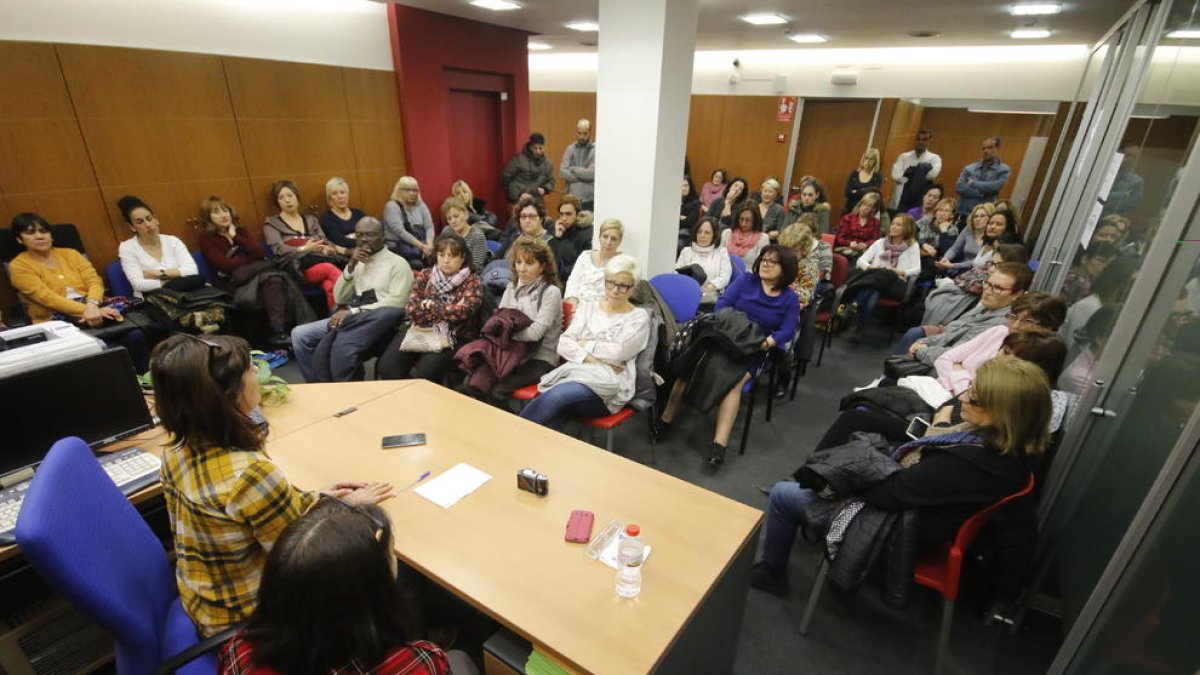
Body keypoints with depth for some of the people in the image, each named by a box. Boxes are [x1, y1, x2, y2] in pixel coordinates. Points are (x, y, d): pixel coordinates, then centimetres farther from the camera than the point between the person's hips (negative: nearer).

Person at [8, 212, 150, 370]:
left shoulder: (70, 253, 15)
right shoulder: (18, 266, 4)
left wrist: (92, 305, -19)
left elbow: (94, 280, 2)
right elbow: (48, 298, -10)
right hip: (57, 322, -3)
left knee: (136, 335, -27)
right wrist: (85, 310, -24)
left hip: (93, 310, 3)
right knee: (111, 349, -32)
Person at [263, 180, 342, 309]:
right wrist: (304, 249, -16)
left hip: (322, 260, 4)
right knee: (330, 269, -37)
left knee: (330, 286, -35)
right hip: (300, 267, -4)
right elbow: (279, 249, 0)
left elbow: (325, 241, 19)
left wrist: (328, 249, -7)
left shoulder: (310, 219, 27)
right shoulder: (271, 223, 15)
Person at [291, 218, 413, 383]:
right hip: (350, 318, 7)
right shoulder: (357, 263, 22)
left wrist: (353, 311, -17)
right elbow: (340, 298, 14)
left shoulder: (397, 263, 1)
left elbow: (397, 301, -13)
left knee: (343, 345, -33)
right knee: (299, 334, -8)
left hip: (377, 321, -7)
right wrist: (350, 266, -1)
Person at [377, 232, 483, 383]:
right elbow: (413, 308, -1)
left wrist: (430, 305, -5)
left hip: (454, 338, -4)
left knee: (425, 370, -28)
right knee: (386, 367, -15)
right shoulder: (425, 275, 12)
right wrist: (447, 314, -11)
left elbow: (461, 312, -15)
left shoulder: (473, 281, 1)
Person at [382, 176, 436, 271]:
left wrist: (429, 244, -18)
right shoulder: (392, 206, -3)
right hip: (397, 246, -4)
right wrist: (421, 246, -25)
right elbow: (400, 231, -15)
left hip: (421, 244, 4)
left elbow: (429, 227, 3)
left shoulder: (421, 205, 12)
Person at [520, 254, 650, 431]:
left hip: (610, 385, -3)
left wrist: (585, 344, 3)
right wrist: (589, 358, -8)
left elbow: (620, 351, -7)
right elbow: (563, 344, 9)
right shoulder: (587, 308, 19)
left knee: (557, 395, -34)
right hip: (575, 372, 3)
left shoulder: (639, 317, 9)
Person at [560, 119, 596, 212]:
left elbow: (592, 173, -14)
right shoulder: (570, 149, 10)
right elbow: (562, 172, -1)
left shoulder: (595, 149, -3)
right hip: (571, 199, 4)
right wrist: (583, 176, -9)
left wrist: (573, 169, -2)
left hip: (589, 200, -3)